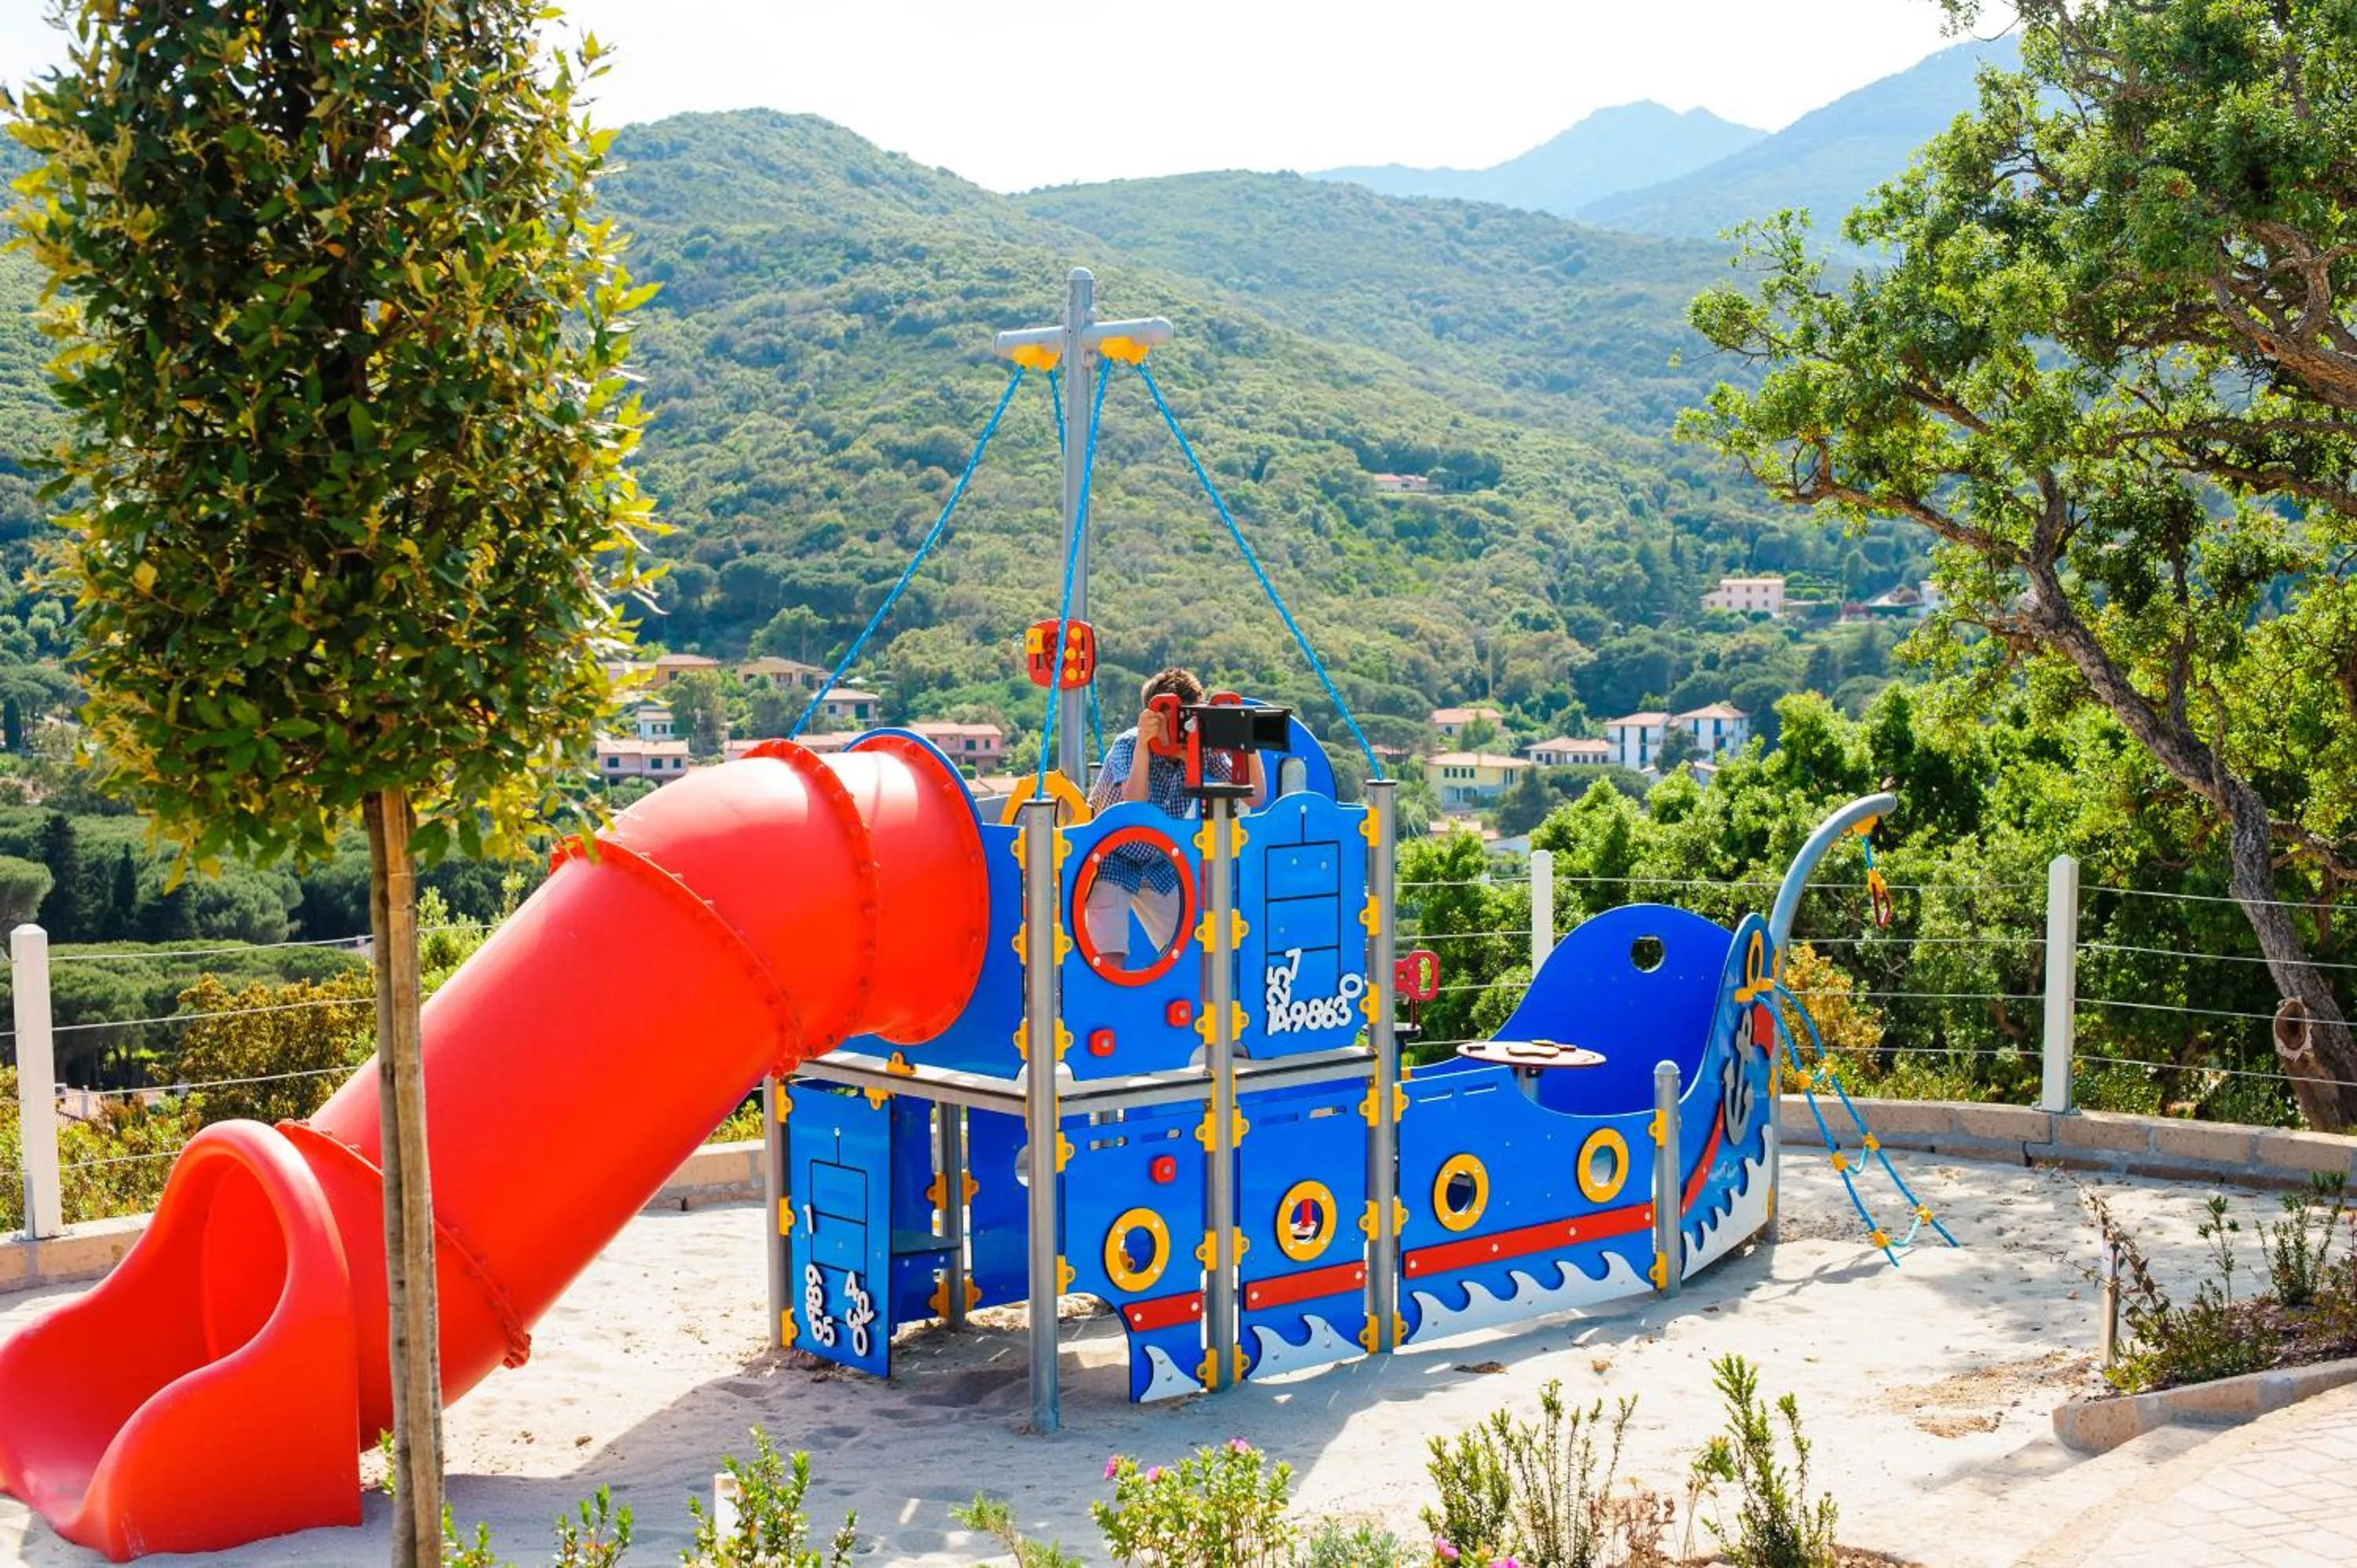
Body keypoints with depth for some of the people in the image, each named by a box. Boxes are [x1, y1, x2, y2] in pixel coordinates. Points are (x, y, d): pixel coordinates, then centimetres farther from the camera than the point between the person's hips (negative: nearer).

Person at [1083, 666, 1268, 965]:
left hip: (1161, 864, 5)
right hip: (1112, 860, -5)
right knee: (1111, 961, -18)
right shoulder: (1128, 745, -26)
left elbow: (1255, 799, -15)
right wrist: (1143, 743, -50)